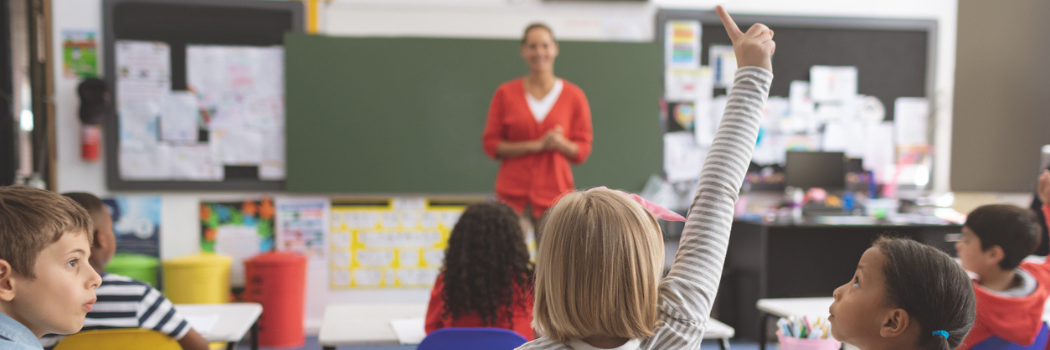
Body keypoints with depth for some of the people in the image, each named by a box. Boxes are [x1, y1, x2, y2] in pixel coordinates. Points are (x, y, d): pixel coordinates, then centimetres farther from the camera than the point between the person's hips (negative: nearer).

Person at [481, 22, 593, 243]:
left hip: (555, 193, 0)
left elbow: (583, 151, 8)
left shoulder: (573, 96, 6)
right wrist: (536, 145, -9)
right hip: (513, 194, 0)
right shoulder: (506, 93, 6)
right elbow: (490, 144, 3)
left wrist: (561, 144, -15)